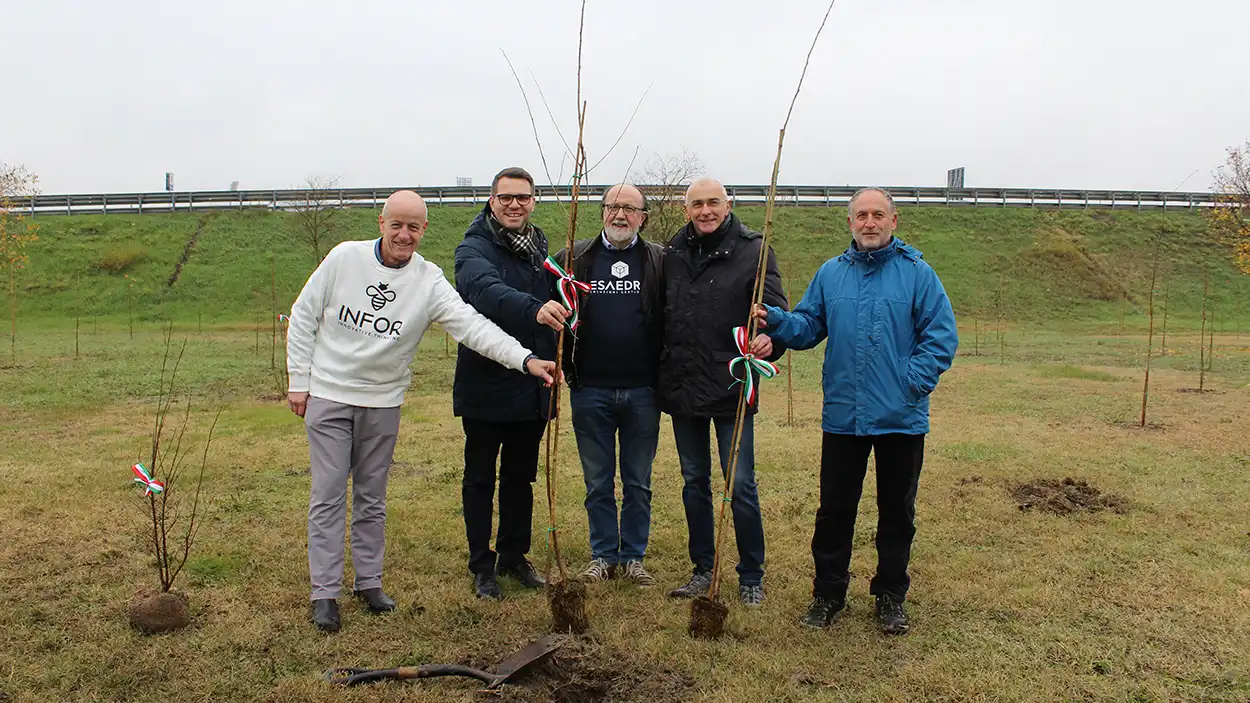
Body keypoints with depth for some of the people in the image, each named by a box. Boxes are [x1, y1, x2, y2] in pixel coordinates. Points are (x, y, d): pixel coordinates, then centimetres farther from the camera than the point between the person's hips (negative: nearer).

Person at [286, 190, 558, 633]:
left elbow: (473, 325, -23)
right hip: (328, 395, -1)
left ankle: (369, 581, 27)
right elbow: (303, 317, 0)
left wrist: (525, 358, -37)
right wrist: (299, 381, -2)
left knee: (373, 497, 12)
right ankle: (325, 592, 11)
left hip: (383, 402, 1)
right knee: (328, 495, 1)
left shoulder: (430, 283, -10)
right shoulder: (344, 258, -9)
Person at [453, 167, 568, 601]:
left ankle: (514, 556, 32)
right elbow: (486, 289, -34)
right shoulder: (474, 248, -11)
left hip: (532, 387, 6)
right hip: (485, 386, -6)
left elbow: (557, 306, 17)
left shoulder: (540, 249, 11)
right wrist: (533, 309, -52)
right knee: (480, 479, 7)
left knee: (521, 477, 17)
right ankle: (482, 566, 20)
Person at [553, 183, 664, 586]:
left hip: (642, 391, 0)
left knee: (639, 483, 11)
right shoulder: (575, 258, 5)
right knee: (598, 483, 12)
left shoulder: (660, 261, 3)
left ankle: (633, 557, 24)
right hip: (590, 390, 1)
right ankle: (603, 556, 25)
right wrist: (563, 366, -6)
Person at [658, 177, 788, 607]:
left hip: (731, 389, -4)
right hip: (682, 389, 5)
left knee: (741, 485, 2)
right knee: (694, 482, 14)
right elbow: (661, 314, 13)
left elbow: (774, 310, -10)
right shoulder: (674, 252, 8)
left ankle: (751, 576, 18)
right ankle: (703, 569, 28)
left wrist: (770, 341, -29)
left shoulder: (753, 249, -5)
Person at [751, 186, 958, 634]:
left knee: (897, 511, 12)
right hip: (842, 416, 2)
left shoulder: (917, 272, -1)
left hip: (902, 418, -2)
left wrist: (913, 382, -15)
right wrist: (774, 321, -11)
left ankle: (890, 597, 28)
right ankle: (828, 594, 23)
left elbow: (941, 336, -5)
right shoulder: (831, 273, 9)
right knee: (834, 510, 8)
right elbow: (807, 326, 8)